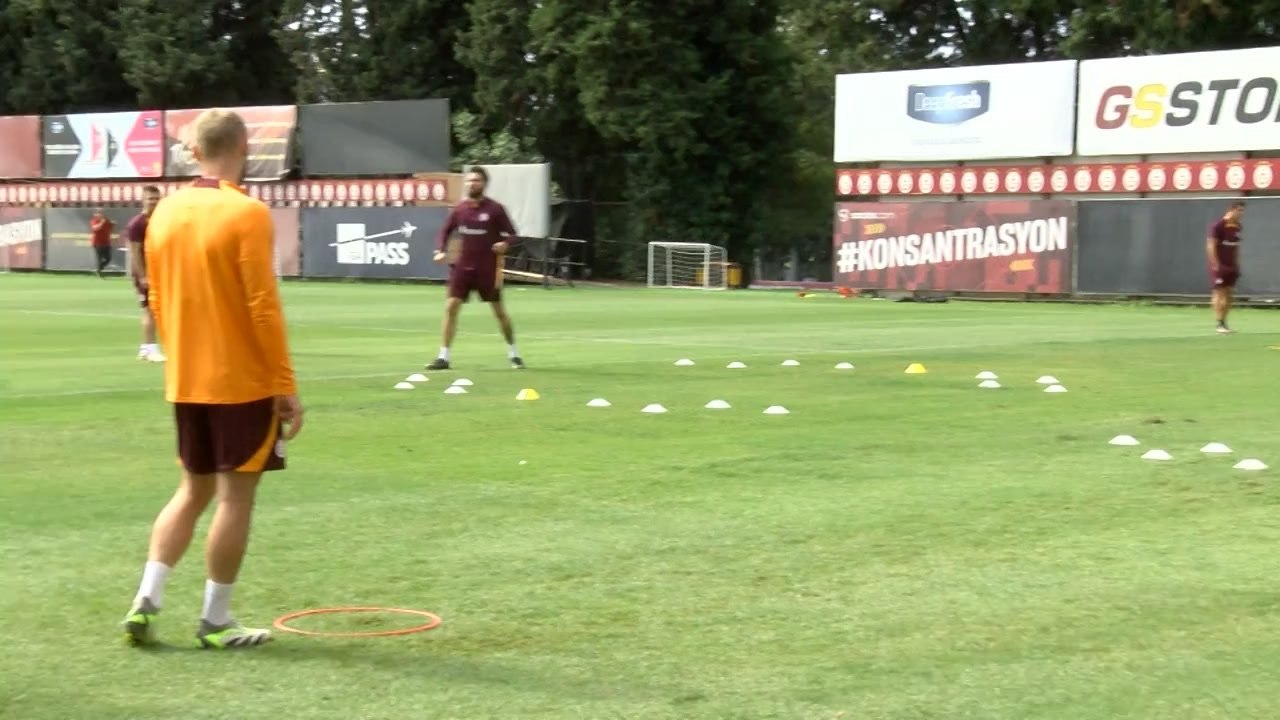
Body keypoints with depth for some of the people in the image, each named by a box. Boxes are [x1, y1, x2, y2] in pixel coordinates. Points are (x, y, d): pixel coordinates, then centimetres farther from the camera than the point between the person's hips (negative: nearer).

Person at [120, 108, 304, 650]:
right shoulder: (246, 214, -15)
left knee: (193, 490, 18)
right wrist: (286, 386, -12)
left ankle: (146, 601, 10)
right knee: (235, 495, 3)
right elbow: (263, 307, -17)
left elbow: (157, 299, 12)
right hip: (243, 381, -6)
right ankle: (215, 621, 7)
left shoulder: (166, 211, 5)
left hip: (185, 382, 7)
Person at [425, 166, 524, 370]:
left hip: (488, 269, -3)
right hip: (462, 267, 3)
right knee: (451, 307, -7)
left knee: (499, 311, 6)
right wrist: (440, 250, -3)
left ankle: (513, 354, 24)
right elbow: (445, 231, 14)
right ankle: (443, 357, -4)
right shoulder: (459, 209, 4)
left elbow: (511, 233, -3)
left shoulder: (495, 209, -6)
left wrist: (504, 243, -25)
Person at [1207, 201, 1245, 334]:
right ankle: (1220, 324, -4)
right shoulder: (1218, 226, -13)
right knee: (1220, 293, -6)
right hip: (1220, 266, -7)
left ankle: (1224, 322, 14)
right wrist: (1215, 264, -19)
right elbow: (1211, 246, -15)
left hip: (1232, 266, 7)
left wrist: (1237, 263, 17)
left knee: (1229, 294, 7)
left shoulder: (1237, 227, 9)